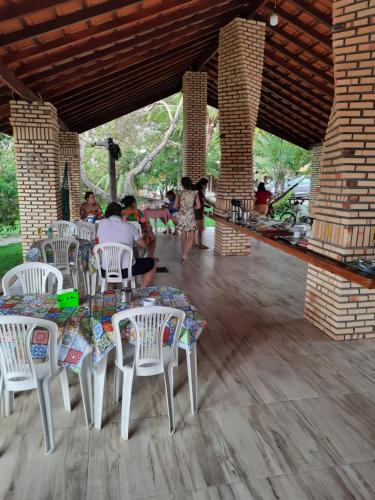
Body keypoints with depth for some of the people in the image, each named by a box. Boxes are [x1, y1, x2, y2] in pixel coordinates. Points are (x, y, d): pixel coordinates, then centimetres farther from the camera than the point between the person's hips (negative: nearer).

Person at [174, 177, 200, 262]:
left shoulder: (179, 193, -2)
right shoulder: (195, 193, -2)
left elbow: (175, 206, -3)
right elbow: (198, 206, -4)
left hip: (182, 217, 2)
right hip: (190, 217, -2)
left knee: (183, 235, 16)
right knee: (191, 237, 2)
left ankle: (183, 254, 24)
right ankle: (184, 254, -13)